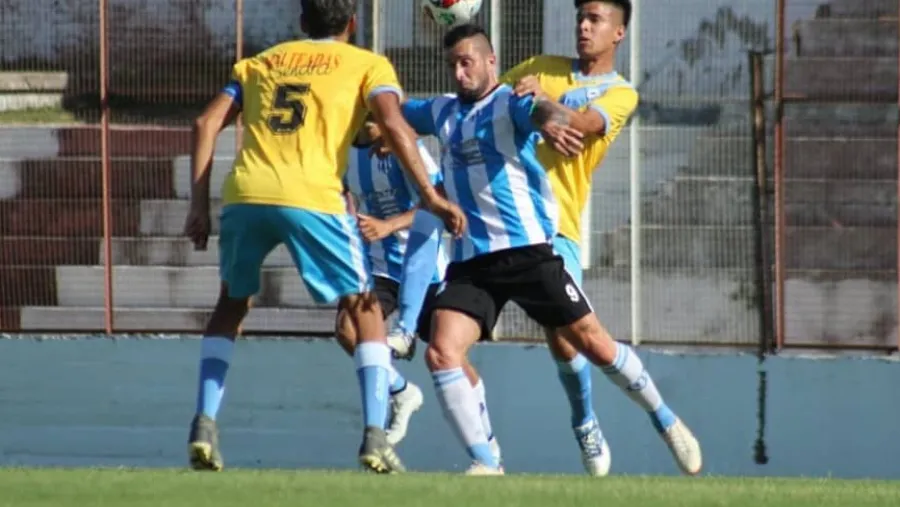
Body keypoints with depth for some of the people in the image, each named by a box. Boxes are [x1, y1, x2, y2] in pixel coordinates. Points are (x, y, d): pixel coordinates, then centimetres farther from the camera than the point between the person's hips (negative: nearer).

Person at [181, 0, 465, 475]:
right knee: (365, 312, 12)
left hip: (244, 194, 3)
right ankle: (375, 438, -2)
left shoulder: (261, 62, 27)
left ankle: (204, 423, 11)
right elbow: (393, 123, -3)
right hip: (312, 199, -3)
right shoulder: (368, 65, 16)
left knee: (231, 306, 26)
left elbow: (207, 123, 16)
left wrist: (199, 205, 15)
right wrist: (430, 195, -4)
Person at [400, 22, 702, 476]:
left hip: (527, 250, -5)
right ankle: (485, 464, -10)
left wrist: (552, 116, -49)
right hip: (470, 261, 5)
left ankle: (666, 421, 22)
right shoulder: (442, 112, 15)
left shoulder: (510, 103, -3)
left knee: (594, 344, 0)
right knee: (441, 353, -16)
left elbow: (543, 111, -27)